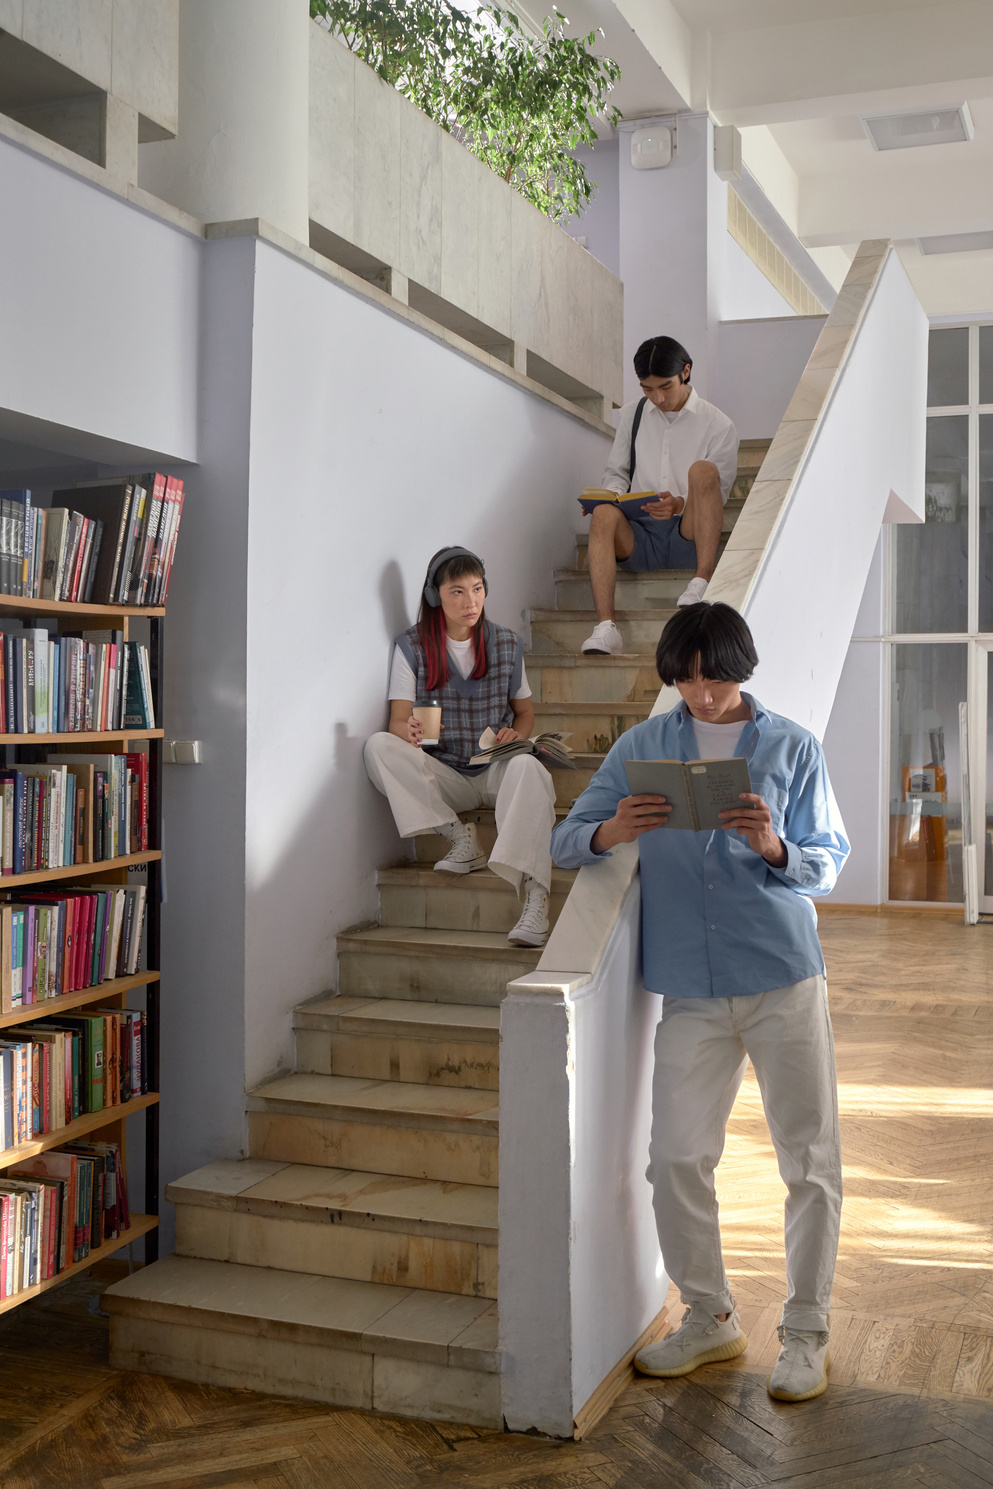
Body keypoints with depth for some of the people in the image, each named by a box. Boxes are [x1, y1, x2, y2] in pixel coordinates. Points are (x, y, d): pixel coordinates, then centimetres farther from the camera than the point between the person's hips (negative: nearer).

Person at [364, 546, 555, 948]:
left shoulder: (507, 644, 8)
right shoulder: (412, 646, 2)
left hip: (496, 771, 0)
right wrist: (409, 731, -30)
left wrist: (517, 734, -9)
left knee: (527, 767, -37)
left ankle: (535, 897, -50)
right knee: (378, 746, -26)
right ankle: (460, 838, -23)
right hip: (443, 776, 1)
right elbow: (398, 720, -4)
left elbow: (525, 711, 16)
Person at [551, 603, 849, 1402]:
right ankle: (710, 1318, 25)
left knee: (811, 1159, 3)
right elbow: (566, 841, 4)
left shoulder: (792, 746, 4)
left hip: (785, 979, -1)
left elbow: (831, 862, 4)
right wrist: (611, 831, -18)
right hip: (690, 990, 2)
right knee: (676, 1159, 4)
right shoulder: (642, 747, 7)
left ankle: (807, 1331, 19)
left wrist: (777, 850, -18)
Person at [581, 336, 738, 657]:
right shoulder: (631, 414, 16)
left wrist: (681, 505, -19)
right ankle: (605, 628, -45)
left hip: (688, 538, -2)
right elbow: (616, 472, 21)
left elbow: (717, 495, 2)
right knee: (604, 514, -32)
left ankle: (703, 579, -35)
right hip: (638, 537, 2)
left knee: (703, 470, -28)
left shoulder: (717, 425, 5)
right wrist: (611, 495, -3)